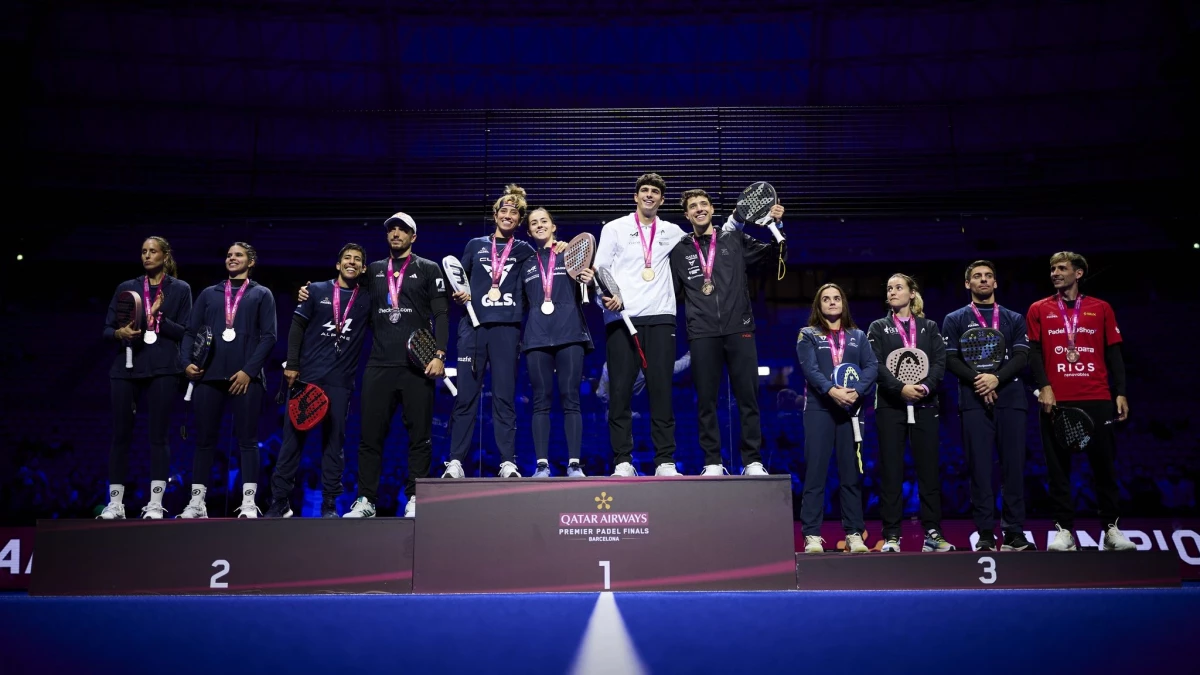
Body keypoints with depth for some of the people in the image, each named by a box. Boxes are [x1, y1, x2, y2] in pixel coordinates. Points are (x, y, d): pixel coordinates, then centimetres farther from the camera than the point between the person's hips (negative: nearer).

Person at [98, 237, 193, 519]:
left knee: (158, 435, -3)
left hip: (161, 369, -2)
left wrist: (158, 317, -12)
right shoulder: (126, 288, 13)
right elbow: (107, 329, 11)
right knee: (121, 434, 2)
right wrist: (120, 332, -11)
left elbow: (185, 332, 2)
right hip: (126, 368, 2)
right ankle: (115, 504, 8)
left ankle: (155, 504, -1)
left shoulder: (180, 289, 7)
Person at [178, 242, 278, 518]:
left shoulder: (261, 294, 11)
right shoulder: (208, 294, 19)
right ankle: (197, 502, 8)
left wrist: (248, 370, -9)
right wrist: (188, 362, -4)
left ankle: (249, 503, -2)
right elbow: (191, 332, 14)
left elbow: (268, 336, 1)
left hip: (246, 377, -3)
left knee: (247, 440, -3)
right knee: (204, 440, 3)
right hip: (209, 376, 3)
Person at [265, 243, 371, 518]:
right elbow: (297, 327, 6)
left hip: (340, 382, 0)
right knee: (293, 437, 1)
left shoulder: (368, 298, 9)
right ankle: (280, 501, 8)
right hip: (306, 375, 0)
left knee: (334, 441, 1)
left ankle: (329, 504, 7)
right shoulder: (317, 290, 8)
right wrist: (291, 365, -2)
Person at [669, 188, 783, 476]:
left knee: (748, 397, 1)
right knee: (706, 400, 2)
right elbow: (670, 290, 12)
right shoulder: (679, 250, 10)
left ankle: (753, 461, 7)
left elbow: (774, 251, 14)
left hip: (738, 328, 0)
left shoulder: (734, 239, 10)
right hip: (702, 333, 0)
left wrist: (777, 224, -3)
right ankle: (713, 462, 10)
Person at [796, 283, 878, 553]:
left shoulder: (858, 336, 16)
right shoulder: (808, 335, 8)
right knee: (816, 472, -5)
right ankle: (812, 535, -4)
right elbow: (809, 368, -6)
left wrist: (857, 391, -15)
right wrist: (831, 390, -22)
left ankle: (854, 534, 8)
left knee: (852, 473, 3)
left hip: (851, 408, 3)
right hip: (819, 408, -2)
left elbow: (872, 366, 3)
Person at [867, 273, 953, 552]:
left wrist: (926, 386, -16)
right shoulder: (878, 327, 10)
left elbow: (940, 362, 2)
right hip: (890, 405, -1)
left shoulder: (929, 327, 14)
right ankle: (891, 535, 0)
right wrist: (901, 388, -17)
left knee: (928, 469, 0)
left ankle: (932, 533, 5)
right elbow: (876, 365, -3)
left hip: (924, 404, 1)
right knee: (891, 471, -2)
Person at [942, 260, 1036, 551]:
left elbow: (1021, 357, 4)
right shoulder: (954, 320, 13)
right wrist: (978, 380, -13)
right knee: (980, 469, -4)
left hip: (1010, 399, 1)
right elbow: (951, 359, 2)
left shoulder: (1014, 319, 16)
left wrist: (996, 378, -13)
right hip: (973, 401, -1)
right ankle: (986, 535, 0)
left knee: (1014, 467, -2)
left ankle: (1014, 533, 3)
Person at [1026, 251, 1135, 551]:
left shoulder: (1101, 308, 11)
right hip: (1056, 400, 0)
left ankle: (1111, 529, 12)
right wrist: (1043, 386, -10)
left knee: (1104, 464, 3)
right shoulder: (1039, 309, 10)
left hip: (1097, 400, 0)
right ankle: (1064, 530, 6)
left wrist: (1120, 392, 1)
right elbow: (1033, 352, 4)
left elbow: (1113, 353, 9)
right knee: (1058, 466, 1)